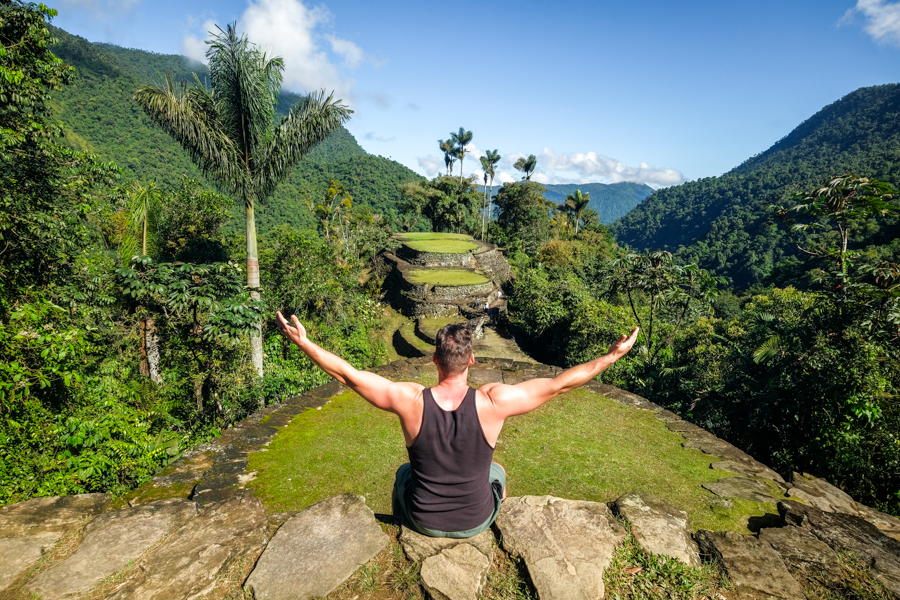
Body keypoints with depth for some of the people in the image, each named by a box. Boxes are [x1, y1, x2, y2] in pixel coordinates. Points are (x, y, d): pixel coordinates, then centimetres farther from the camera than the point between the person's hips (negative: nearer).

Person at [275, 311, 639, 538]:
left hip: (423, 521, 0)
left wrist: (303, 342, -6)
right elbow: (557, 385, -19)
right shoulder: (493, 402, -27)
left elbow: (348, 375, -18)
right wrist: (612, 357, -9)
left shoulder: (410, 400, -26)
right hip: (475, 522, 0)